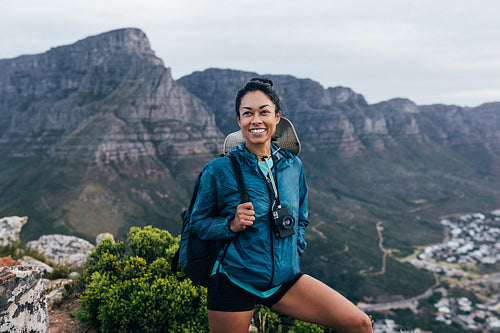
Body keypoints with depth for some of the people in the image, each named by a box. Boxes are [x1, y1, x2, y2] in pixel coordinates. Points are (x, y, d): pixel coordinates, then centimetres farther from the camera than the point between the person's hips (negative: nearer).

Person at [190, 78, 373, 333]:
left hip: (285, 279, 4)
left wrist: (294, 253, 5)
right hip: (234, 282, -3)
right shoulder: (218, 170, -10)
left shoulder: (292, 166, 3)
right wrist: (232, 225, -19)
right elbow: (198, 222, -2)